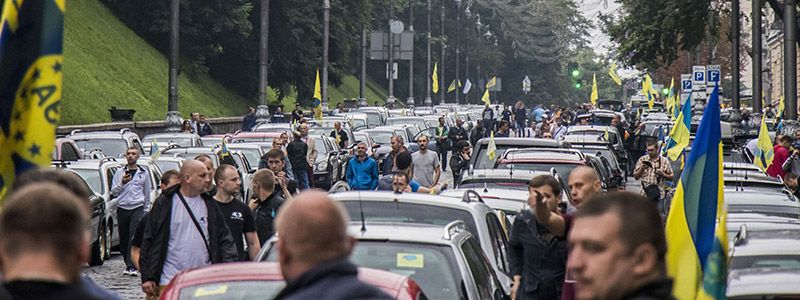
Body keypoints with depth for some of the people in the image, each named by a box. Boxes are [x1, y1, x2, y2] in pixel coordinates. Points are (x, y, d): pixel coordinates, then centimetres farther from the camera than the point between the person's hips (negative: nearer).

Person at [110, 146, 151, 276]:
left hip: (137, 208, -2)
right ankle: (128, 264, 17)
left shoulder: (143, 173, 10)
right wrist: (122, 183, -11)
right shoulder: (119, 172, 10)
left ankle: (132, 266, -19)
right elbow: (113, 192, 6)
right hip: (122, 208, 2)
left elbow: (147, 193, 16)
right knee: (123, 239, 4)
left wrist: (146, 211, 14)